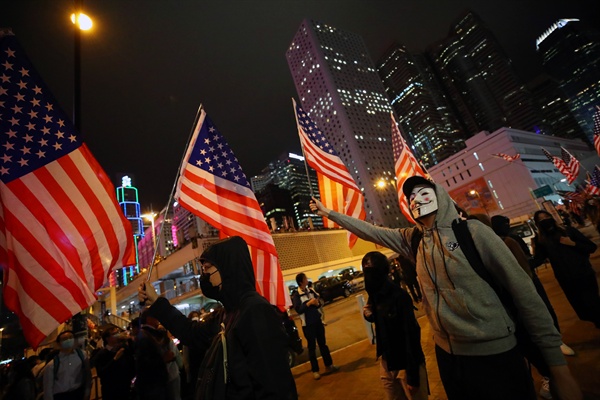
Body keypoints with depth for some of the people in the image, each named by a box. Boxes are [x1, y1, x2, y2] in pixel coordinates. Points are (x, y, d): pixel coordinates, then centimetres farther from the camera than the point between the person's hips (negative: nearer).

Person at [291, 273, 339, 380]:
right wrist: (309, 303, -26)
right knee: (312, 347, 6)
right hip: (307, 324, -5)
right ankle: (315, 370, 19)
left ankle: (328, 365, 29)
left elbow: (319, 303, 7)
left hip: (318, 321, 5)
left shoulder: (311, 290, 2)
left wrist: (317, 303, -15)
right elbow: (298, 310, -21)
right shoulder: (296, 295, -13)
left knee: (323, 344, 16)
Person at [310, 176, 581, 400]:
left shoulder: (471, 231, -13)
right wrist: (327, 212, 2)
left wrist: (558, 365, -11)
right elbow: (370, 231, 4)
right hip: (448, 354, 5)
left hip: (494, 354, -4)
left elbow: (523, 291, -12)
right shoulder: (412, 239, 0)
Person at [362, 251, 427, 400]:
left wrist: (412, 375, -18)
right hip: (387, 362, 7)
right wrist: (368, 313, -7)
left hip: (407, 363, -7)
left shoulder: (399, 296, -23)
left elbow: (411, 335, -21)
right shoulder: (374, 296, -1)